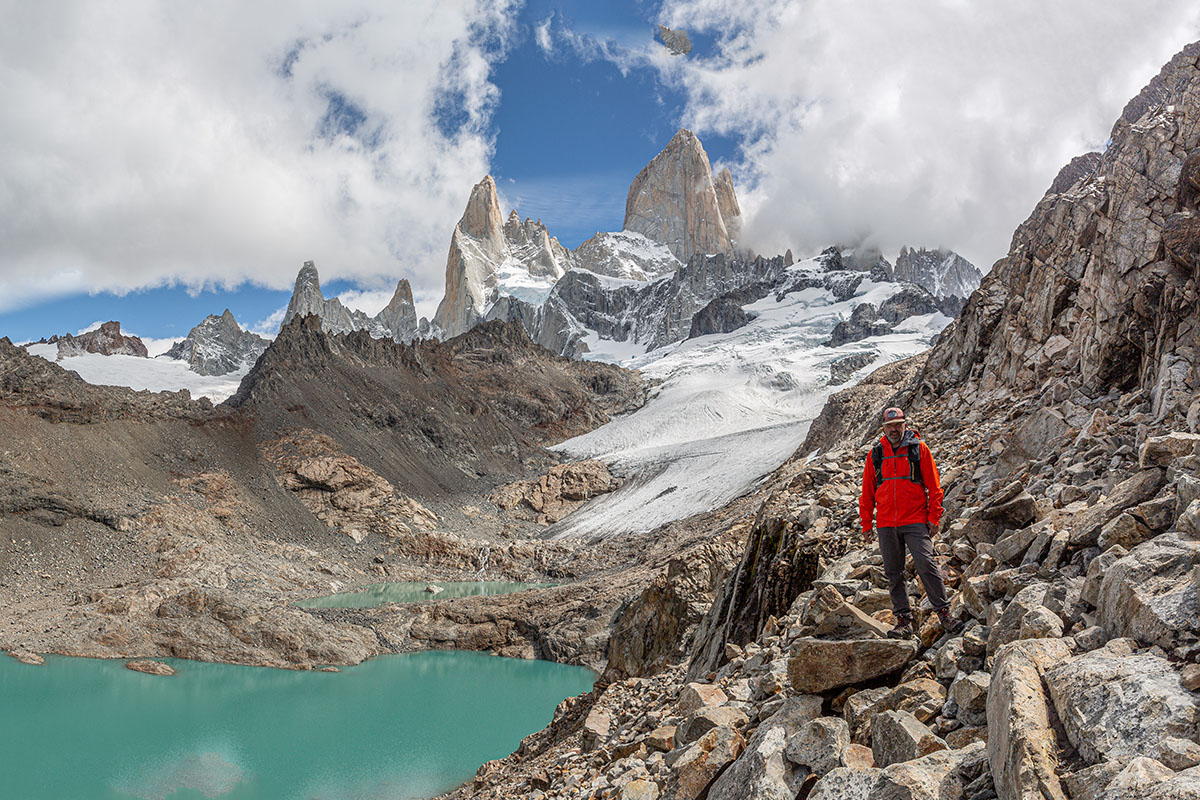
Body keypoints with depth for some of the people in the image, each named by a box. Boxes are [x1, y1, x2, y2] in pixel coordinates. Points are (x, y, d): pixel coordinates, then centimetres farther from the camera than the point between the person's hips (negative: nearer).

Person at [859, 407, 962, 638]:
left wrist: (934, 518, -3)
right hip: (886, 524, 3)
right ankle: (903, 620, 12)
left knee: (926, 565, -12)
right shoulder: (875, 454, 9)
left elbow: (934, 486, 3)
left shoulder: (919, 449, 3)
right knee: (894, 573, 5)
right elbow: (867, 492, 14)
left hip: (916, 521, -3)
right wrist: (866, 524, 11)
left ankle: (944, 612, -2)